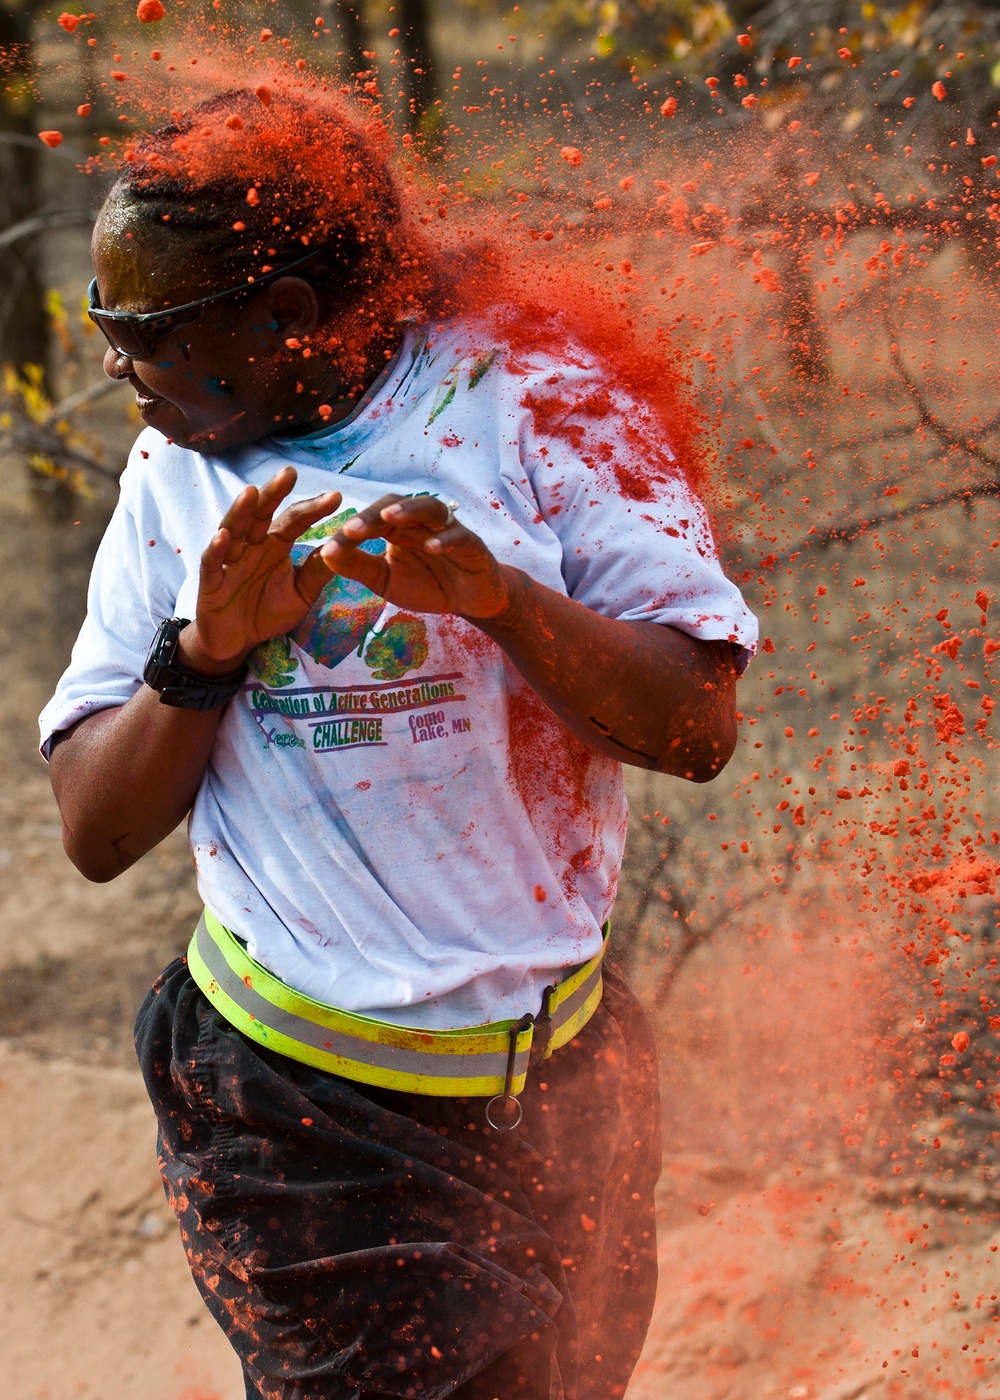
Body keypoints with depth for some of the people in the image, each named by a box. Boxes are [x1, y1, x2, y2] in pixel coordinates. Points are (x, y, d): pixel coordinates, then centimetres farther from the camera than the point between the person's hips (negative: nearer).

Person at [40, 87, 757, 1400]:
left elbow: (699, 730, -11)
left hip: (558, 1081, 0)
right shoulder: (176, 473, 5)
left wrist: (495, 594, -25)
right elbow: (96, 832, 1)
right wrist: (208, 649, -16)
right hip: (292, 1107, 0)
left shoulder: (529, 402, -4)